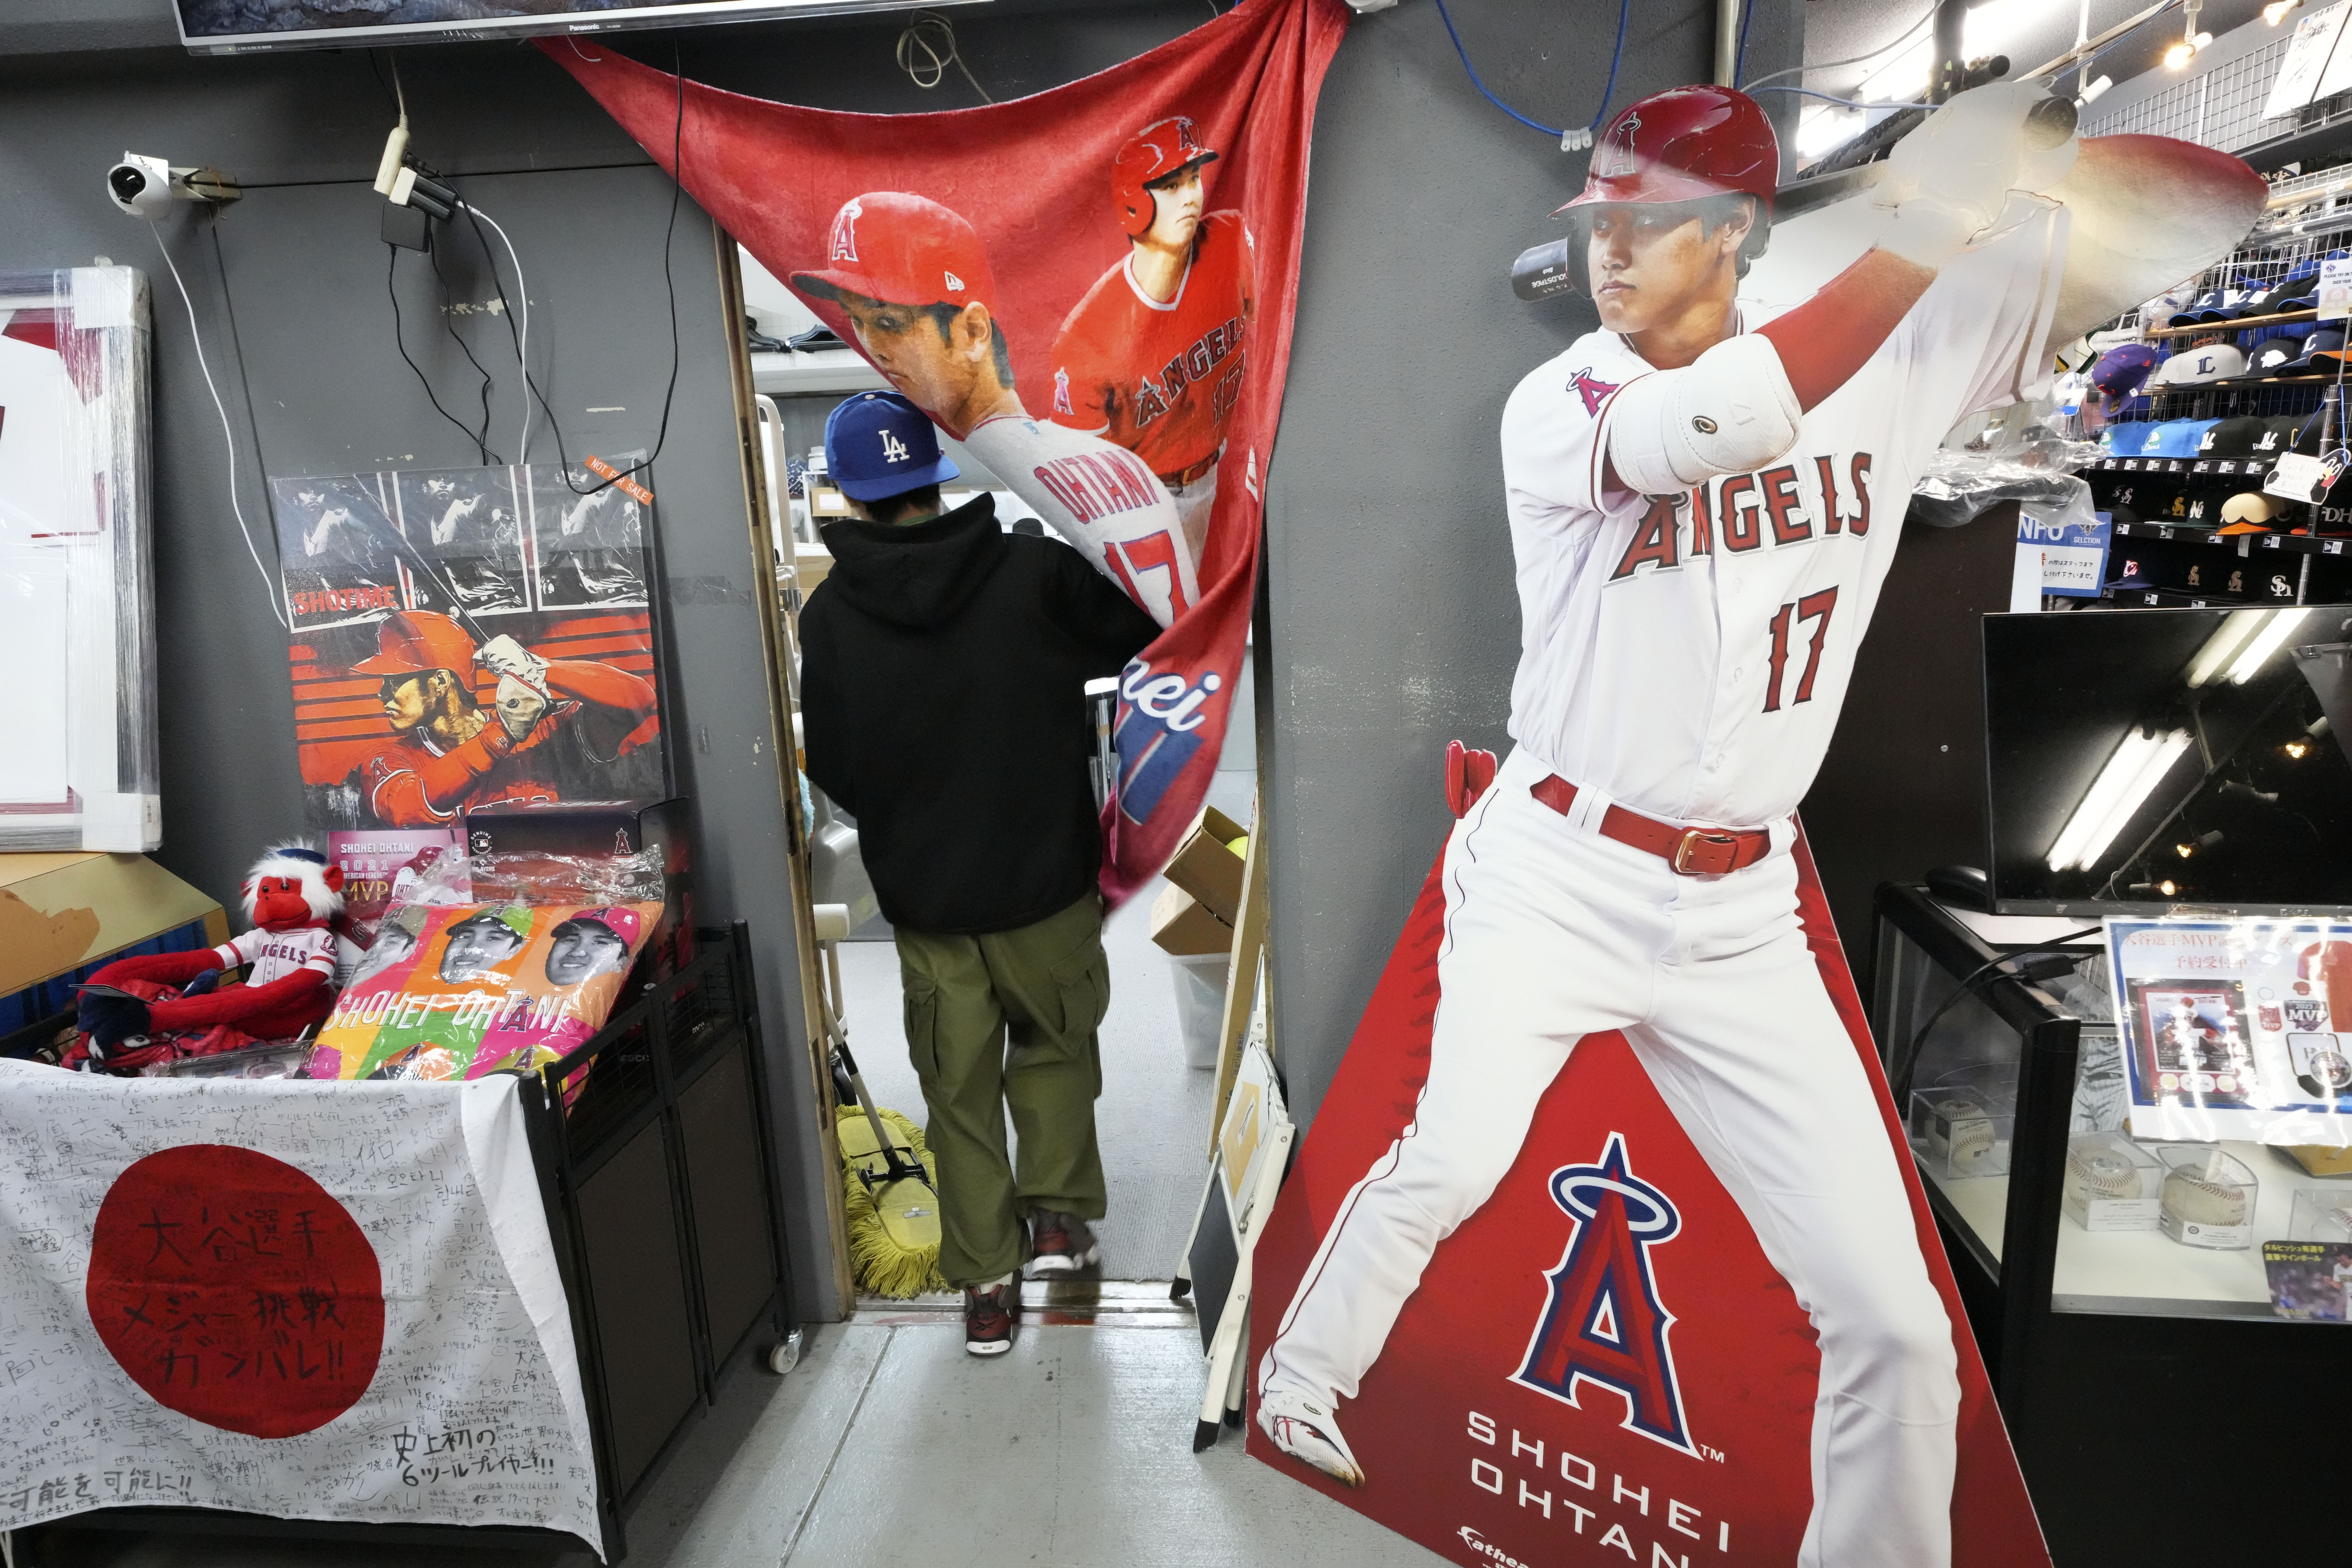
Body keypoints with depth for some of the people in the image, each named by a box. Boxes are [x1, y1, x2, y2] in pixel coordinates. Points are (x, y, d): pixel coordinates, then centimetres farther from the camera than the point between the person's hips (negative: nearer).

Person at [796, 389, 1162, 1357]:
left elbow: (830, 769, 0)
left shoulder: (830, 615, -8)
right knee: (1056, 1042, 24)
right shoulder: (1034, 571, -14)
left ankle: (985, 1284, 22)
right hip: (1046, 880, -1)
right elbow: (1137, 633, 0)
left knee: (960, 1090, 14)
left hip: (922, 896, 1)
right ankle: (1058, 1211, 24)